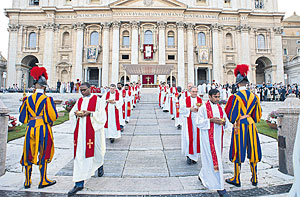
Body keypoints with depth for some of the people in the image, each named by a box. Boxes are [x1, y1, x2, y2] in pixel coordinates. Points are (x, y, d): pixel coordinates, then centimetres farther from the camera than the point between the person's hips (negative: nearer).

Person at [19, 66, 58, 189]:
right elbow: (53, 116, -12)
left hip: (30, 128, 4)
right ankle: (43, 181, 17)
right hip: (43, 128, -4)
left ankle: (27, 181, 26)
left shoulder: (28, 99, 2)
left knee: (29, 154, 15)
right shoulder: (47, 99, -9)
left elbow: (23, 118, 7)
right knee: (43, 154, 7)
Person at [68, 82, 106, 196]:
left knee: (96, 150, 8)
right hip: (80, 130, 4)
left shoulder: (96, 99, -2)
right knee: (79, 154, 3)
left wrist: (89, 113, -19)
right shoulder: (79, 101, 13)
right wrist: (77, 113, -8)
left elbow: (101, 114, -8)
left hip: (92, 130, -4)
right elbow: (71, 113, 13)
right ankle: (79, 184, 11)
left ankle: (100, 165, 44)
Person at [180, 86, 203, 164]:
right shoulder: (185, 100, 4)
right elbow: (181, 110, -2)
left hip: (197, 121, 2)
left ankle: (194, 156, 18)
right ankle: (188, 155, 10)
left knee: (196, 138, 4)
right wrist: (190, 109, -11)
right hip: (188, 121, -1)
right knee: (188, 138, -4)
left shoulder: (200, 100, 8)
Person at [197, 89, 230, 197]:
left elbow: (227, 122, 12)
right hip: (208, 138, -6)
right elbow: (199, 123, -10)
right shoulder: (203, 108, -7)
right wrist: (211, 120, -21)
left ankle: (203, 176, 37)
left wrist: (224, 121, -11)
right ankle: (219, 186, 8)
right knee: (213, 160, -3)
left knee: (210, 159, 14)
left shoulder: (220, 108, 10)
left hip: (218, 137, 6)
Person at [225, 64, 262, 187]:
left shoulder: (236, 97, -13)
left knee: (238, 152, 4)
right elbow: (257, 114, 10)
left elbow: (231, 115, -10)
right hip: (251, 125, 5)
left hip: (239, 126, -5)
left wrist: (234, 121, 10)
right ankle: (254, 179, 26)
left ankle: (236, 179, 16)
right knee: (252, 151, 14)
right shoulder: (253, 96, 2)